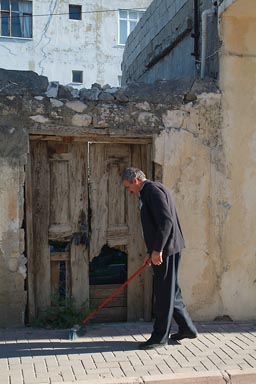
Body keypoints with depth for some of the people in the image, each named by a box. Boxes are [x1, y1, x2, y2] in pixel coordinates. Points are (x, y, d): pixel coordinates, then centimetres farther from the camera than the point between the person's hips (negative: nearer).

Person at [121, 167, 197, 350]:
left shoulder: (153, 190, -13)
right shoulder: (148, 192, 19)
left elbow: (166, 221, -23)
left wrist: (157, 250, -23)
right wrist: (151, 251, 23)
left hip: (166, 249, -10)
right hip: (161, 250, 10)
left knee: (164, 292, -1)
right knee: (170, 290, 17)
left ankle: (160, 336, 8)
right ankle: (187, 328, 27)